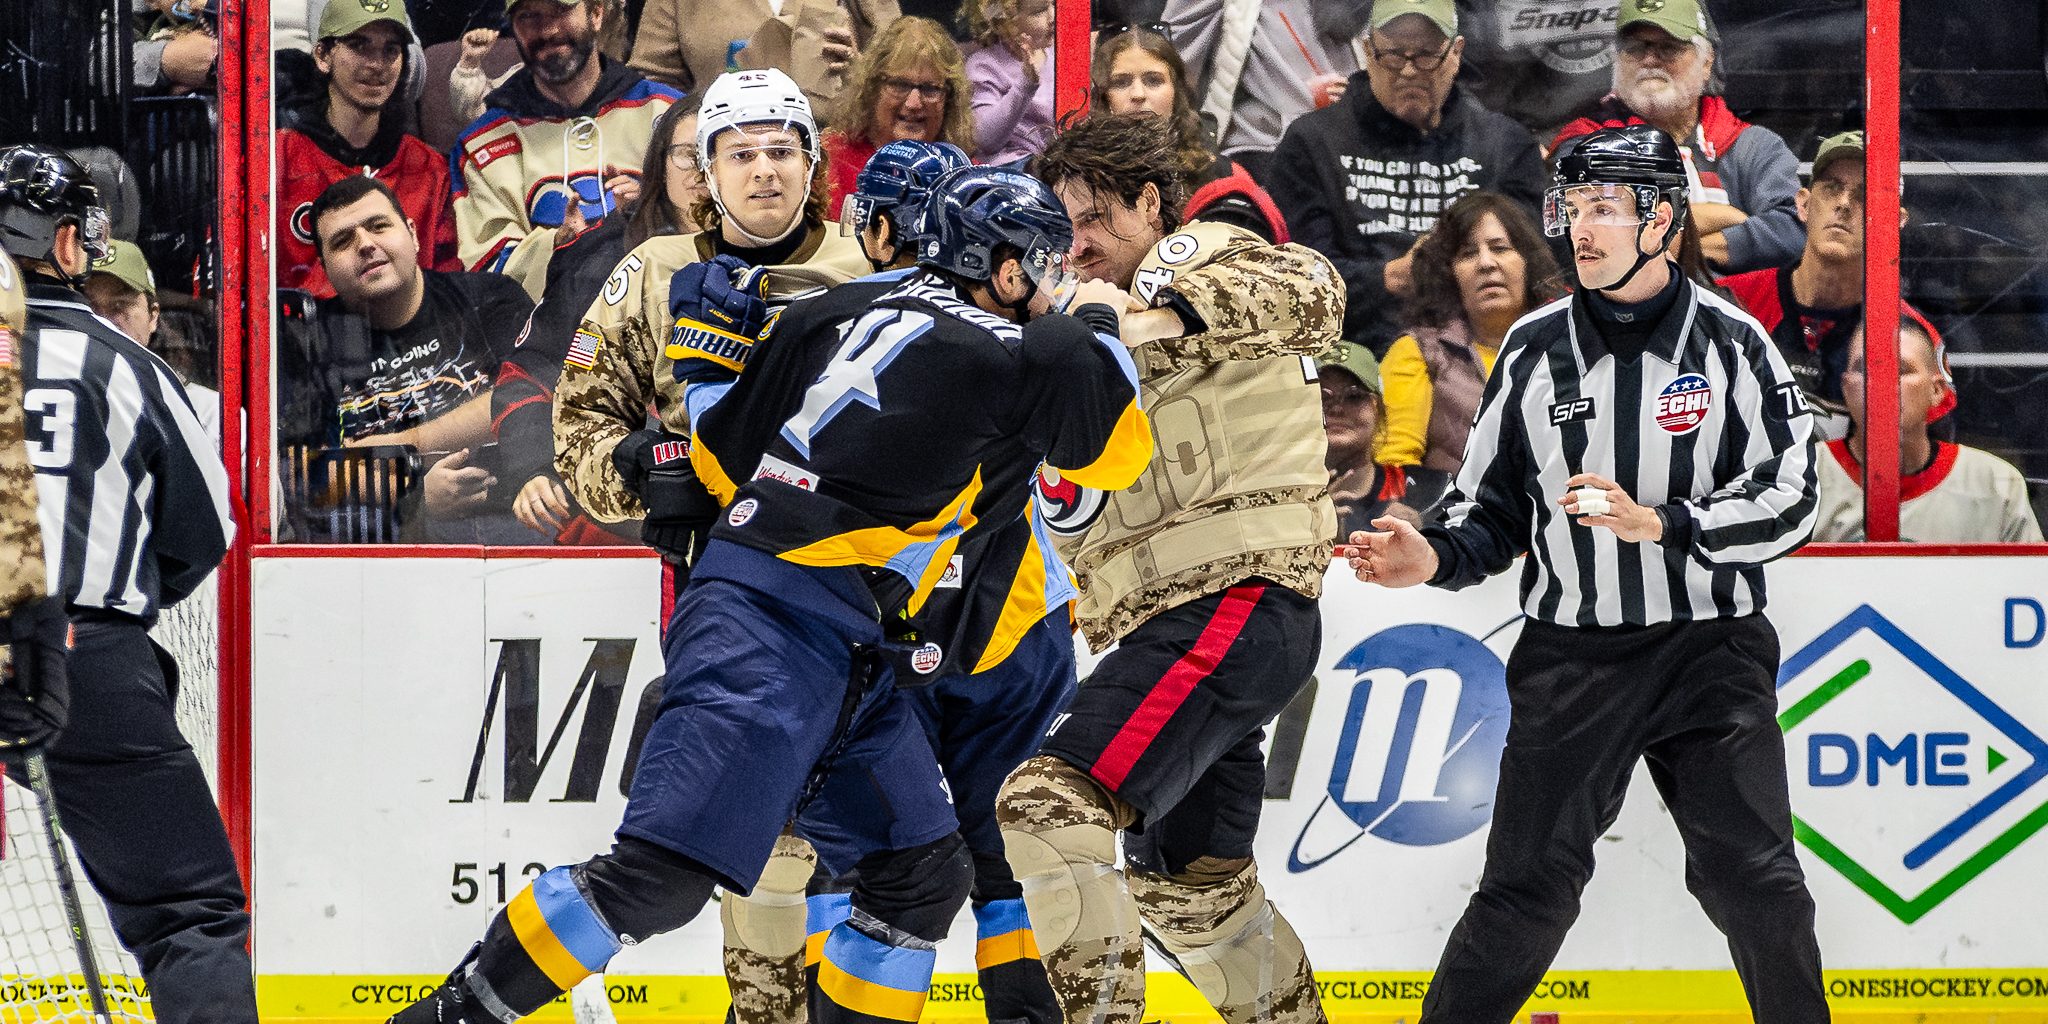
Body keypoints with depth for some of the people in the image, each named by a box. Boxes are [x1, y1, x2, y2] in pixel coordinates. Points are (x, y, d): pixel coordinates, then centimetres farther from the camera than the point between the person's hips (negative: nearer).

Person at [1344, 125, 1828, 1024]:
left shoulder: (1731, 343, -3)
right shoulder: (1534, 350, 3)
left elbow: (1788, 501, -9)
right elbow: (1492, 510, 10)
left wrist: (1660, 524, -22)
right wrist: (1434, 557, -11)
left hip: (1708, 648, -1)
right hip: (1570, 661, 1)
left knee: (1754, 883, -5)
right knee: (1525, 889, -2)